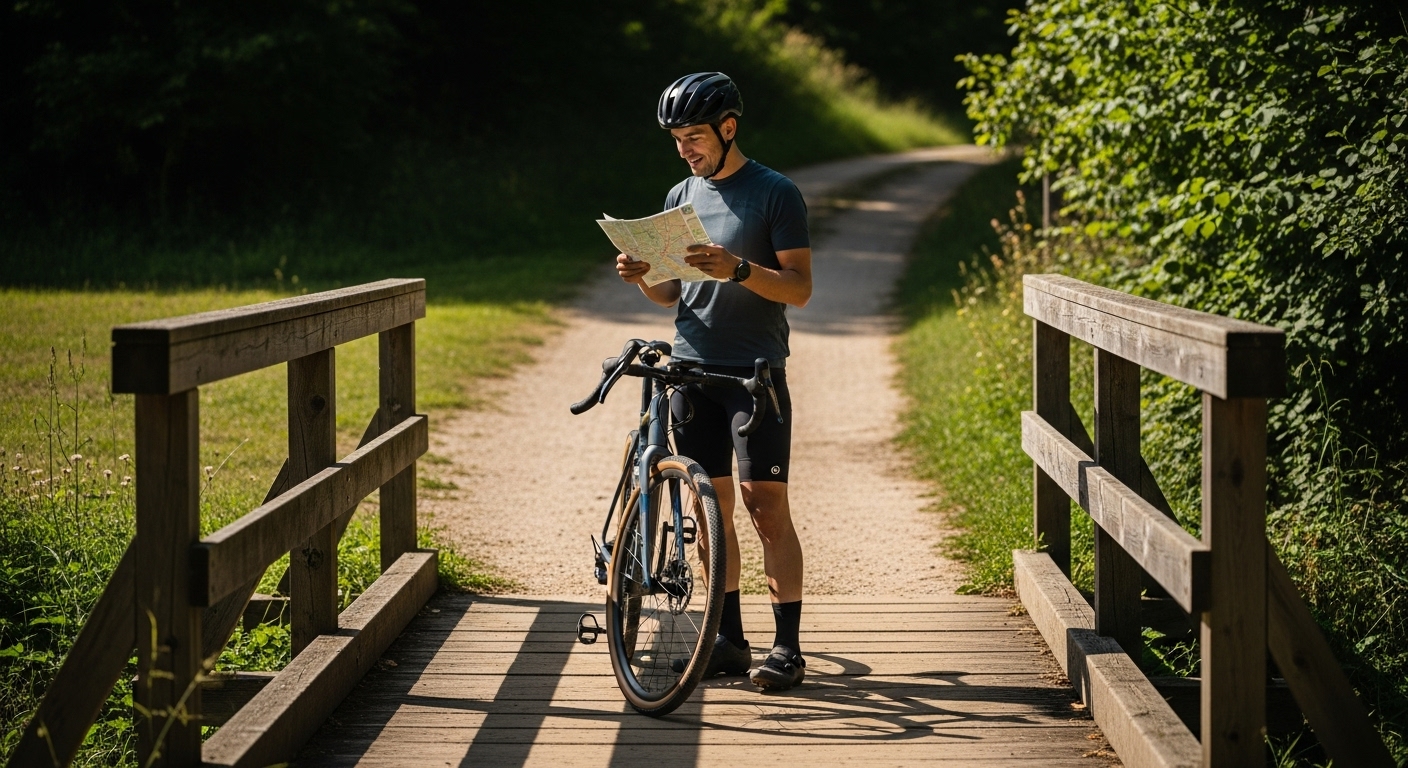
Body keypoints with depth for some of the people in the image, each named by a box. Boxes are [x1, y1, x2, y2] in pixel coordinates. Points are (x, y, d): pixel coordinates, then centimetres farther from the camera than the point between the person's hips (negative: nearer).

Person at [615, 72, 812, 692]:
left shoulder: (775, 194, -4)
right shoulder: (681, 198, 14)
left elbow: (800, 288, -8)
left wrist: (739, 270, -23)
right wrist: (642, 278, -4)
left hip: (755, 371, -6)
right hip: (692, 367, 6)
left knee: (765, 505, -9)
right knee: (713, 505, 7)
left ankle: (787, 646, -6)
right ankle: (729, 639, 13)